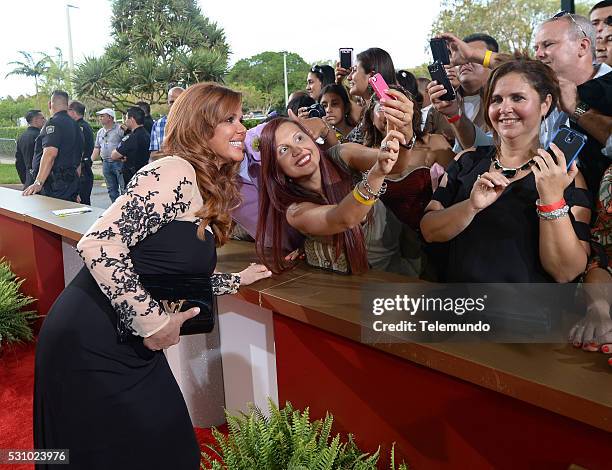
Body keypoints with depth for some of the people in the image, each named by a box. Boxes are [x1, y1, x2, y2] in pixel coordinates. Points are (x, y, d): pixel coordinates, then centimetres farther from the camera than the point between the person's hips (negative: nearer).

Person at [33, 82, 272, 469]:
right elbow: (99, 245, -28)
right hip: (91, 342, -8)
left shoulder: (210, 192, 10)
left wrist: (236, 281, 20)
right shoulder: (175, 172, -18)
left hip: (133, 346, 9)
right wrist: (151, 321, -25)